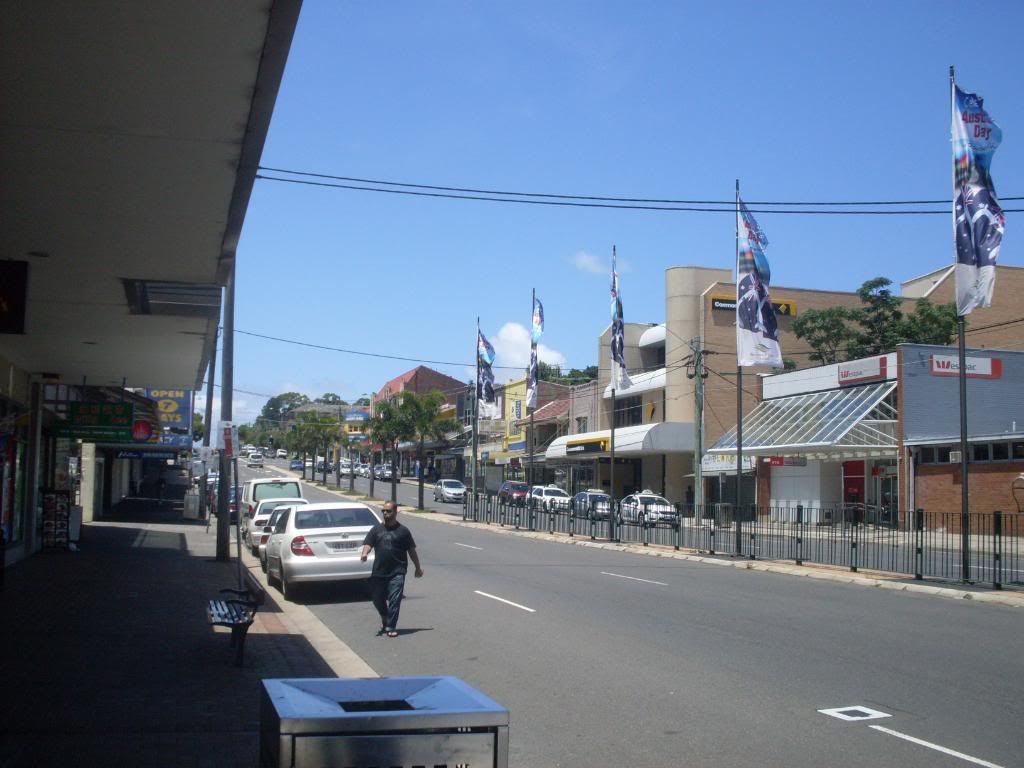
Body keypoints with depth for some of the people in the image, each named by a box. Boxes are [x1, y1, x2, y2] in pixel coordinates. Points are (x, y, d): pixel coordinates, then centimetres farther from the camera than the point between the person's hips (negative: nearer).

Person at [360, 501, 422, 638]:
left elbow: (411, 550, 8)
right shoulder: (376, 529, 8)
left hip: (397, 573, -3)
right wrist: (364, 553, -24)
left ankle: (390, 627, -4)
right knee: (377, 599, 12)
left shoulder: (403, 531, 2)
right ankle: (385, 619, 38)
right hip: (378, 572, 3)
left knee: (394, 600, -10)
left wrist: (418, 568, 12)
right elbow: (368, 544, -2)